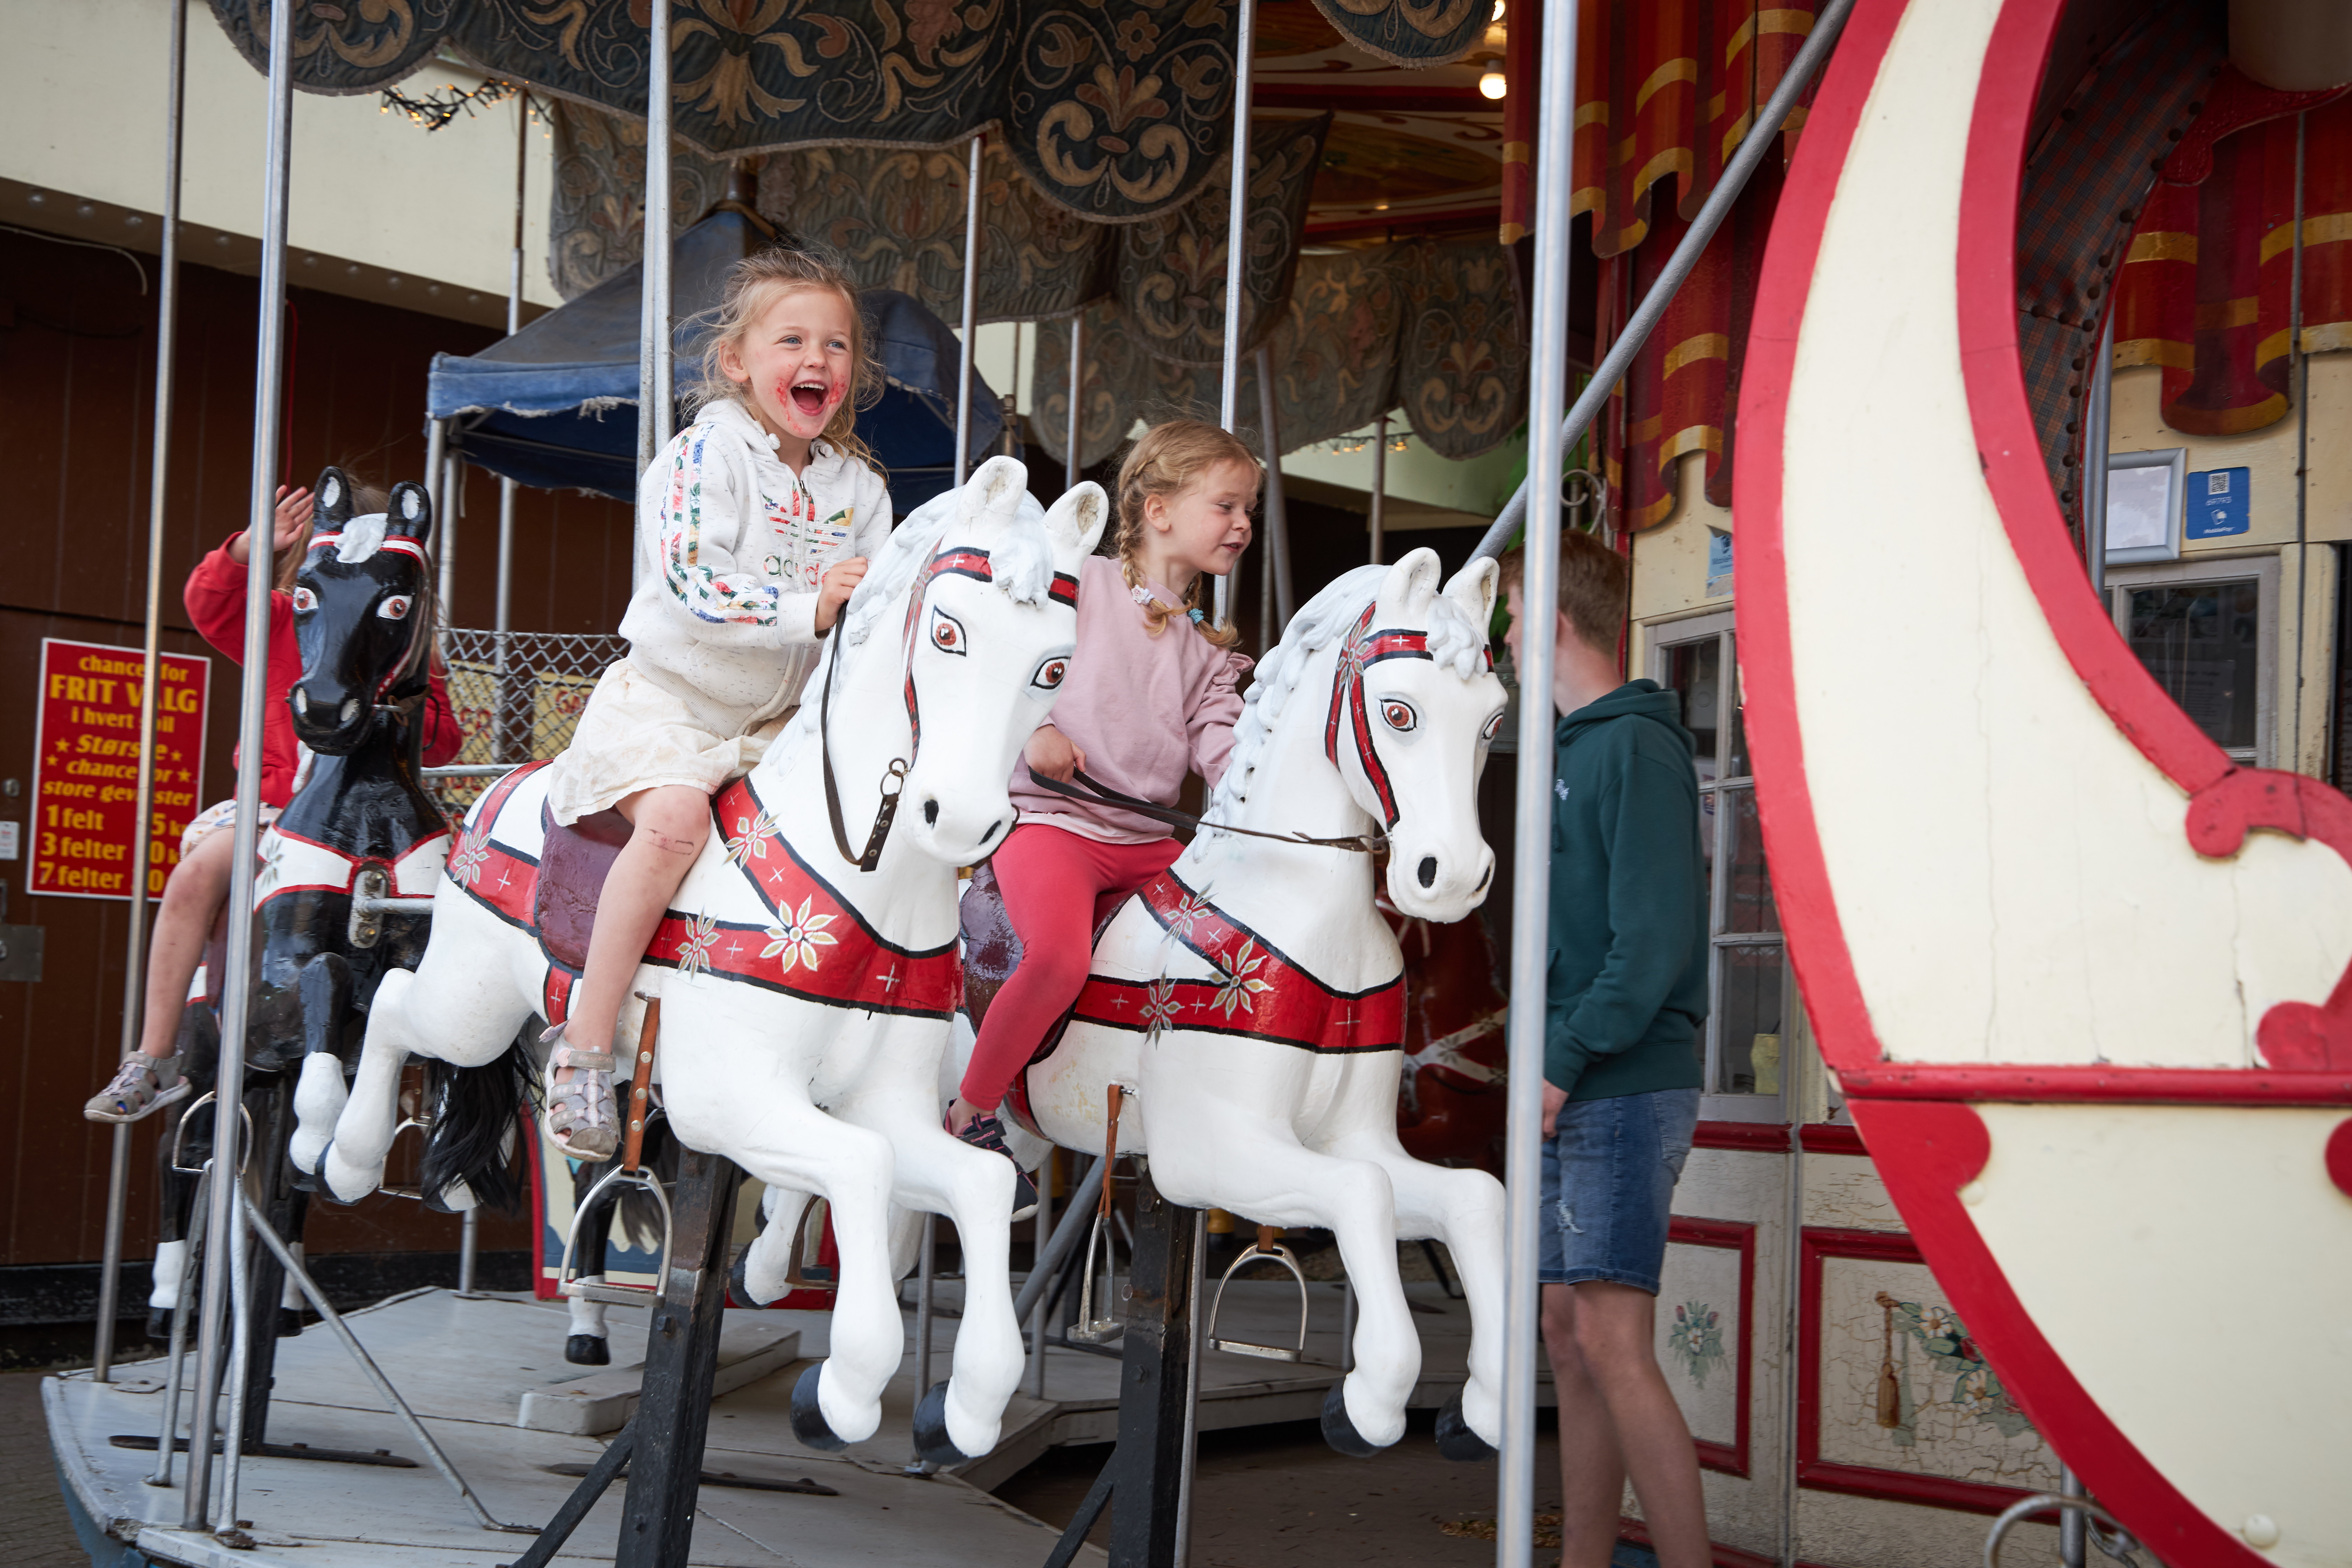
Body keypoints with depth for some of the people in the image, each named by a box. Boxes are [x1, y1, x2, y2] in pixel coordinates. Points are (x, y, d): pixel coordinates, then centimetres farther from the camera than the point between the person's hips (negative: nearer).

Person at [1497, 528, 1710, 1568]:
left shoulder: (1637, 746, -11)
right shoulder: (1573, 747, 18)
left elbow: (1654, 937, -19)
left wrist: (1567, 1060, -18)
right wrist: (1549, 1062, 11)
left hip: (1627, 1092, -10)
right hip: (1576, 1093, 10)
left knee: (1613, 1343, -12)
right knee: (1570, 1338, 11)